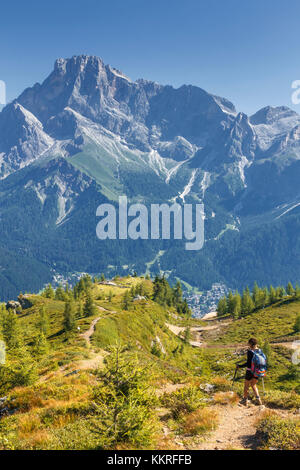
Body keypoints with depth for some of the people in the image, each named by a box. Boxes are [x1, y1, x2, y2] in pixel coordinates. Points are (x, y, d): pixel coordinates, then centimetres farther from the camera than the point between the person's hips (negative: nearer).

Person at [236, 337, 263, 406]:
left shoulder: (250, 351, -18)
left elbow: (248, 363, -21)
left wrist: (239, 366, -13)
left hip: (250, 371, -5)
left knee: (246, 385, 13)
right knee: (253, 385, 23)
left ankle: (245, 400, 24)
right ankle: (258, 399, 15)